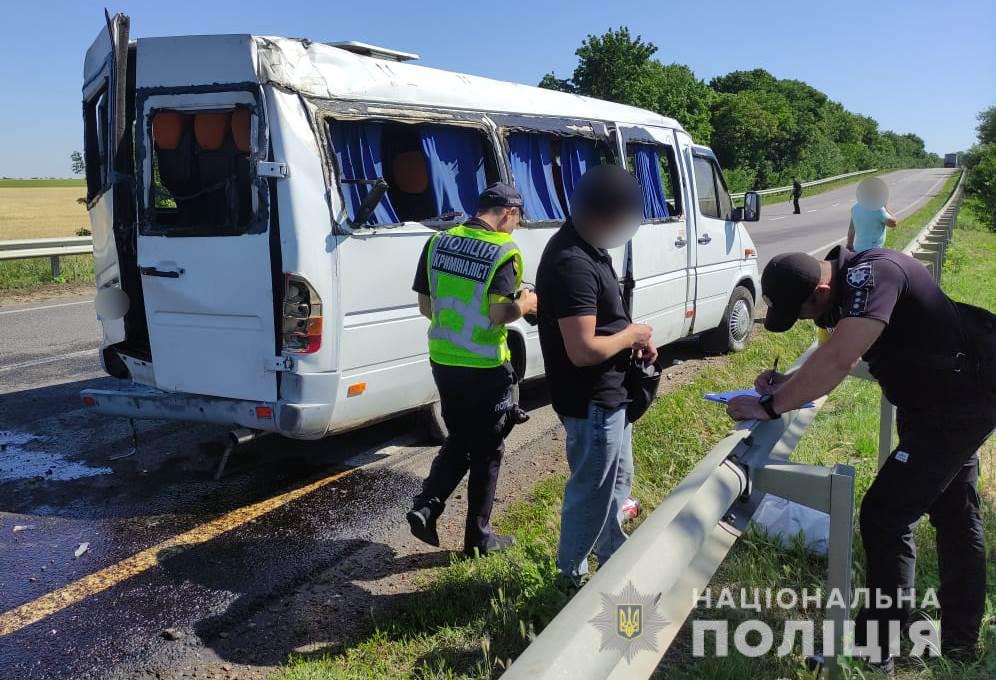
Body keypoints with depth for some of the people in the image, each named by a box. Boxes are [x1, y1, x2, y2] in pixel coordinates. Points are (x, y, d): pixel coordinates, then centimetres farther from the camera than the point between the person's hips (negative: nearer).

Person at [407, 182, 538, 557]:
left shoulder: (438, 242, 3)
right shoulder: (503, 251, -15)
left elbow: (426, 305, 7)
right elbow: (500, 314, -20)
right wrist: (525, 304, -1)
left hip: (443, 361, 6)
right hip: (484, 367, -5)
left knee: (457, 441, 23)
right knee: (487, 451, 10)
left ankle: (425, 507, 10)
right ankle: (478, 537, 20)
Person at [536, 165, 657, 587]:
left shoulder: (588, 248, 5)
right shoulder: (572, 264, -28)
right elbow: (583, 350, -31)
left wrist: (633, 338, 2)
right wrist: (631, 334, -15)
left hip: (609, 393, 10)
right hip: (591, 401, -10)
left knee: (616, 481, 25)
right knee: (591, 491, 8)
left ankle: (614, 559, 45)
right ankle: (572, 576, 28)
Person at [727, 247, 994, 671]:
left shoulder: (871, 275, -31)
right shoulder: (845, 284, -1)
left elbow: (836, 362, -40)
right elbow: (836, 356, 8)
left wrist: (770, 406, -33)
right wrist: (788, 384, -7)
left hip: (957, 404, -10)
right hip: (958, 397, 10)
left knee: (884, 515, -8)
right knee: (954, 515, 20)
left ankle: (874, 648, 4)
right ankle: (960, 639, 38)